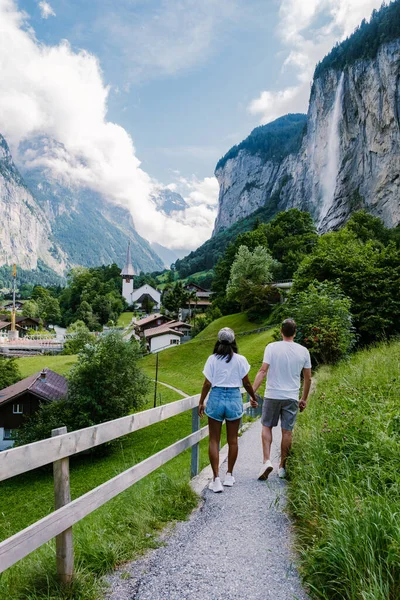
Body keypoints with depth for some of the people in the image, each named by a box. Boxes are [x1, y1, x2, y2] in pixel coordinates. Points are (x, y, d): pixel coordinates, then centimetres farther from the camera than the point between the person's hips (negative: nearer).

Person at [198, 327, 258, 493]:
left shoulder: (212, 359, -4)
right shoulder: (240, 360, -3)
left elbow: (207, 383, -4)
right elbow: (246, 383, 1)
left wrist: (201, 402, 7)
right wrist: (253, 398, 17)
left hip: (216, 398, -1)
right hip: (234, 398, 1)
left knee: (214, 440, 7)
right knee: (232, 440, 15)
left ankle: (216, 479, 3)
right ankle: (229, 476, 26)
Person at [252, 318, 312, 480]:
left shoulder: (272, 347, -7)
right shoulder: (303, 351, 2)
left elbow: (263, 371, -13)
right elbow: (308, 378, 7)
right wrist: (304, 399, 18)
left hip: (272, 395, -2)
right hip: (292, 397, 2)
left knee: (267, 426, 13)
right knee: (287, 431, 9)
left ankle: (266, 460, 1)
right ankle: (282, 467, 19)